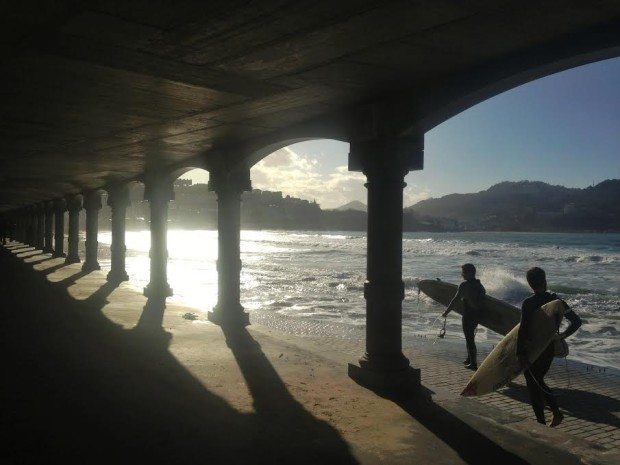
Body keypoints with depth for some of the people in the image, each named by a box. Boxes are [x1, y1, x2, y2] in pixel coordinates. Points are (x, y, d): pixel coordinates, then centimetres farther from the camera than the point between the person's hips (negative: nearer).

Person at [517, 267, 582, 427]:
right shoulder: (556, 300, -1)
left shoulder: (528, 303, -16)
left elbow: (523, 330, -21)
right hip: (550, 349, 5)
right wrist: (562, 336, 13)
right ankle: (556, 411, 14)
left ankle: (541, 422, 10)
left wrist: (520, 353, -19)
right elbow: (576, 321, 2)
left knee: (533, 385, 7)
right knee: (538, 381, 23)